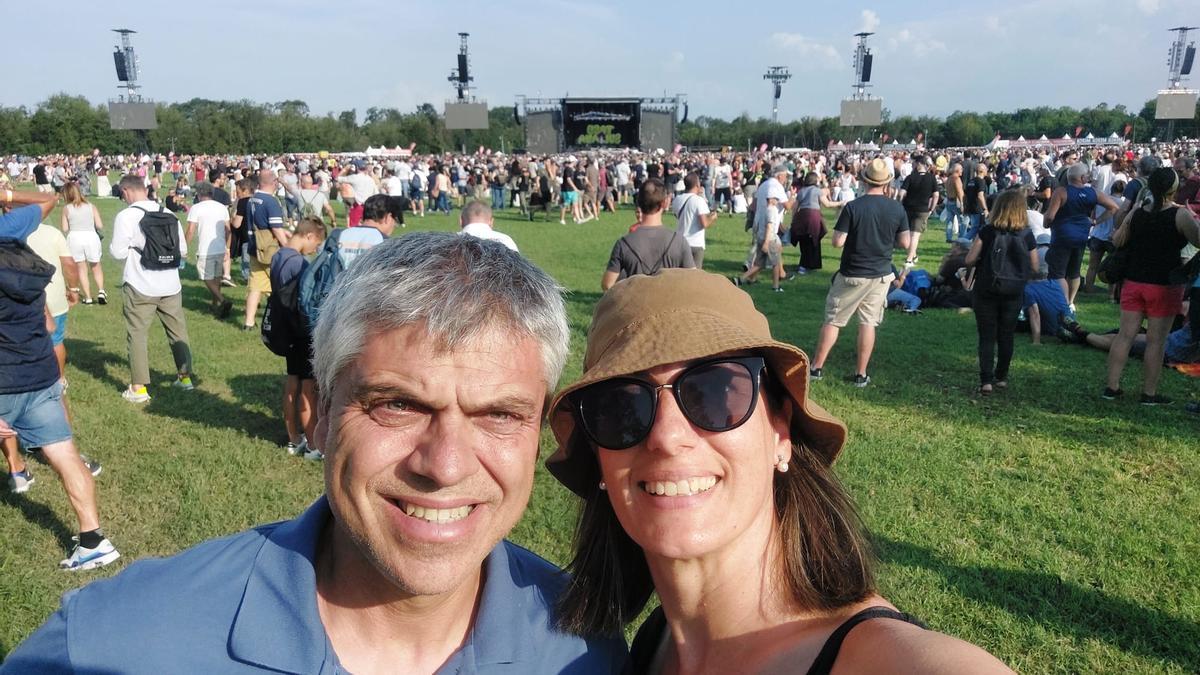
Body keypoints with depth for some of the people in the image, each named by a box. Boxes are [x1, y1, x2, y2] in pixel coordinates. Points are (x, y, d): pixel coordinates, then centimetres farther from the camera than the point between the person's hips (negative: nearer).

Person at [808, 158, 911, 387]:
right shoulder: (897, 208, -4)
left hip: (852, 275, -3)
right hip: (881, 275, 3)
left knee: (833, 320, 7)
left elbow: (837, 242, -14)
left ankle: (816, 367, 13)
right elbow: (905, 244, 1)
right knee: (868, 322, 10)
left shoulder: (852, 207, -14)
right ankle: (861, 374, 14)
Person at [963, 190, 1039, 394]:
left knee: (987, 337, 4)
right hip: (1013, 293, 2)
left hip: (986, 291, -2)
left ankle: (986, 380, -4)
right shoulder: (1027, 235, -3)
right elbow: (1034, 266, 4)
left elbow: (970, 260, -10)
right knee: (1006, 336, 15)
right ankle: (1001, 377, 23)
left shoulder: (987, 232, -9)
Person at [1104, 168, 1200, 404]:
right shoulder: (1180, 214, -12)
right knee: (1156, 341, 3)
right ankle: (1149, 393, 9)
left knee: (1125, 335, 7)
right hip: (1165, 286, -4)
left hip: (1133, 282, 4)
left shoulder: (1137, 210, 1)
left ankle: (1111, 387, 9)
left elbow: (1118, 241, 8)